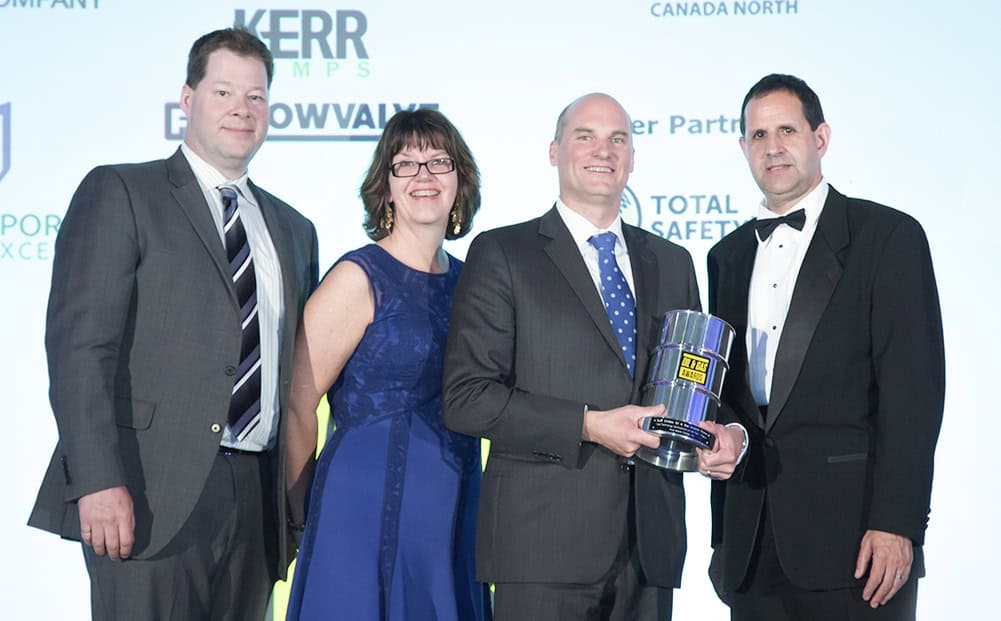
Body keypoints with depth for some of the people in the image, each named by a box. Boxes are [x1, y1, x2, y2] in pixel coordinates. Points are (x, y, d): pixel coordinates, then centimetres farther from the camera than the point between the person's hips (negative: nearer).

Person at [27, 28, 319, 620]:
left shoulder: (294, 230, 20)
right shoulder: (120, 193, 2)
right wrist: (97, 480, -18)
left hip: (258, 500, 5)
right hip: (153, 492, -5)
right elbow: (80, 342, -8)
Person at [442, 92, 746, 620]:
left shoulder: (671, 263, 15)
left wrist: (718, 433, -1)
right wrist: (587, 425, -16)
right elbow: (466, 398, -8)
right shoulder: (502, 255, 0)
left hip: (649, 544, 5)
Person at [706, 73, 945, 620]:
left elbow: (912, 388, -8)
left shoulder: (888, 236, -1)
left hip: (854, 536, -5)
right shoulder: (728, 256, 16)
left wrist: (896, 524, -15)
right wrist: (724, 535, 12)